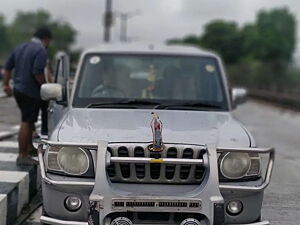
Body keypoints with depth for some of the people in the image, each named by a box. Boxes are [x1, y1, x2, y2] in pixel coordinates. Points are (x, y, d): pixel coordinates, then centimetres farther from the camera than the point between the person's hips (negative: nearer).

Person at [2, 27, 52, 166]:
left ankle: (29, 147, 34)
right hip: (31, 92, -9)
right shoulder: (41, 51, -14)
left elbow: (8, 67, 16)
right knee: (26, 122, -6)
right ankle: (22, 156, -4)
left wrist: (6, 84, 21)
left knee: (29, 120, 22)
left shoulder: (20, 48, 14)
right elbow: (38, 72, -25)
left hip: (18, 89, 9)